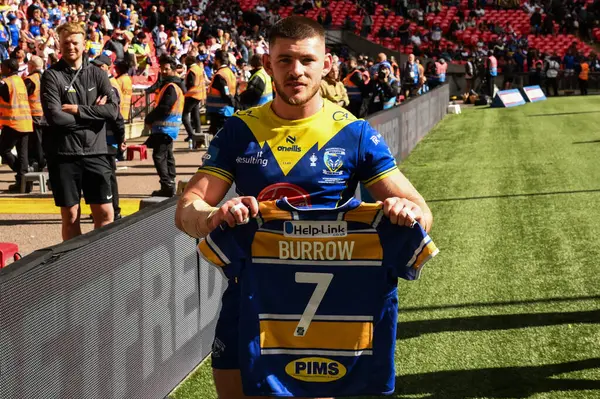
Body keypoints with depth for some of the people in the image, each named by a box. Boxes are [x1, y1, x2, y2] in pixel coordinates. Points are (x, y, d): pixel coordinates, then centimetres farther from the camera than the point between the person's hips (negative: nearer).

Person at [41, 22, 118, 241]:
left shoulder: (97, 74, 8)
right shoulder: (52, 76, -1)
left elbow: (112, 110, -5)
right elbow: (54, 116, -14)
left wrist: (78, 110, -12)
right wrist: (93, 113, -7)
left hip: (95, 152, 2)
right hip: (63, 154, -2)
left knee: (105, 213, 2)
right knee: (71, 215, 5)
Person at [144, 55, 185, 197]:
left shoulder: (171, 87, -16)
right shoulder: (172, 85, 17)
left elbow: (163, 108, -21)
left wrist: (149, 119, -9)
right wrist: (152, 119, 7)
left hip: (165, 127, -10)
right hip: (169, 127, 10)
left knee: (159, 156, -10)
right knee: (167, 156, 15)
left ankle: (167, 186, -13)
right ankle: (170, 186, 21)